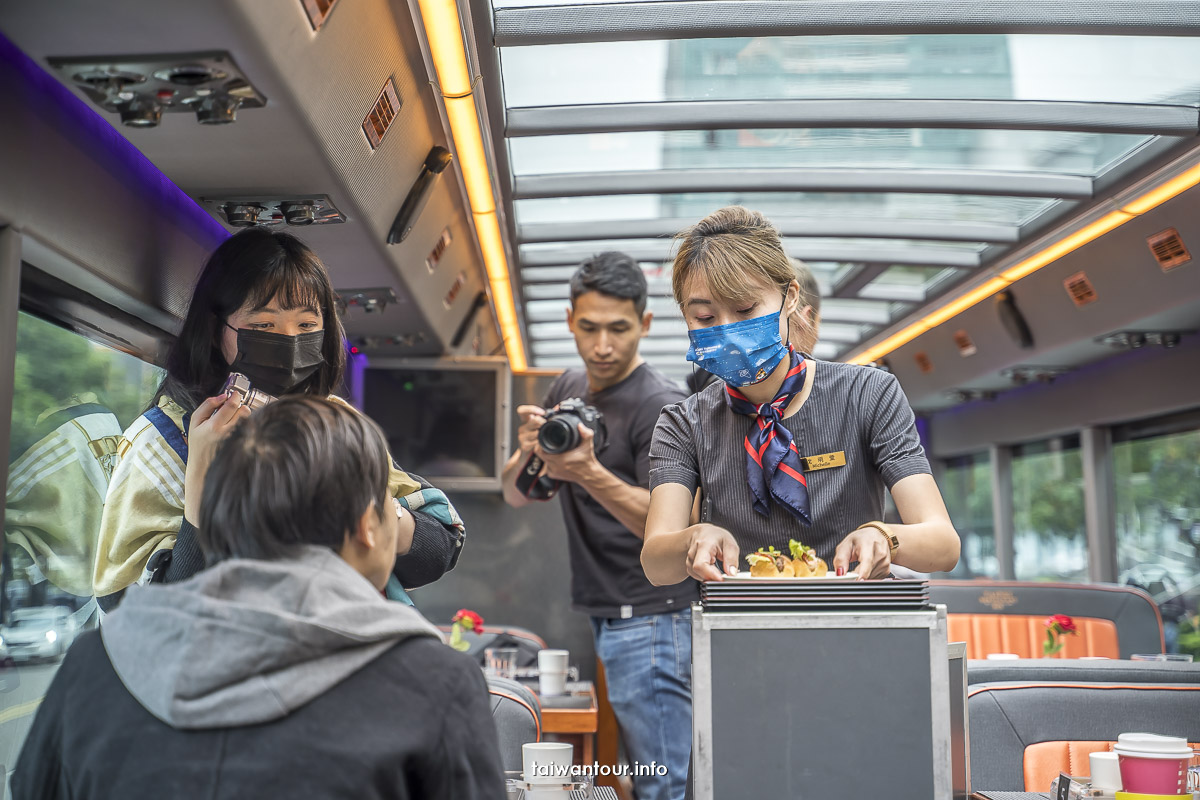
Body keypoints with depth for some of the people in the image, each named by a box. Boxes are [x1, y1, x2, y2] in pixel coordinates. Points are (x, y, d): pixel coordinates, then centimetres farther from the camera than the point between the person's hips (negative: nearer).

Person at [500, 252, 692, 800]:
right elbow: (515, 494, 9)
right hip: (601, 615, 7)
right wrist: (527, 450, -13)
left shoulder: (660, 407, -11)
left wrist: (589, 473, -35)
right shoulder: (567, 391, 10)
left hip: (649, 619, -7)